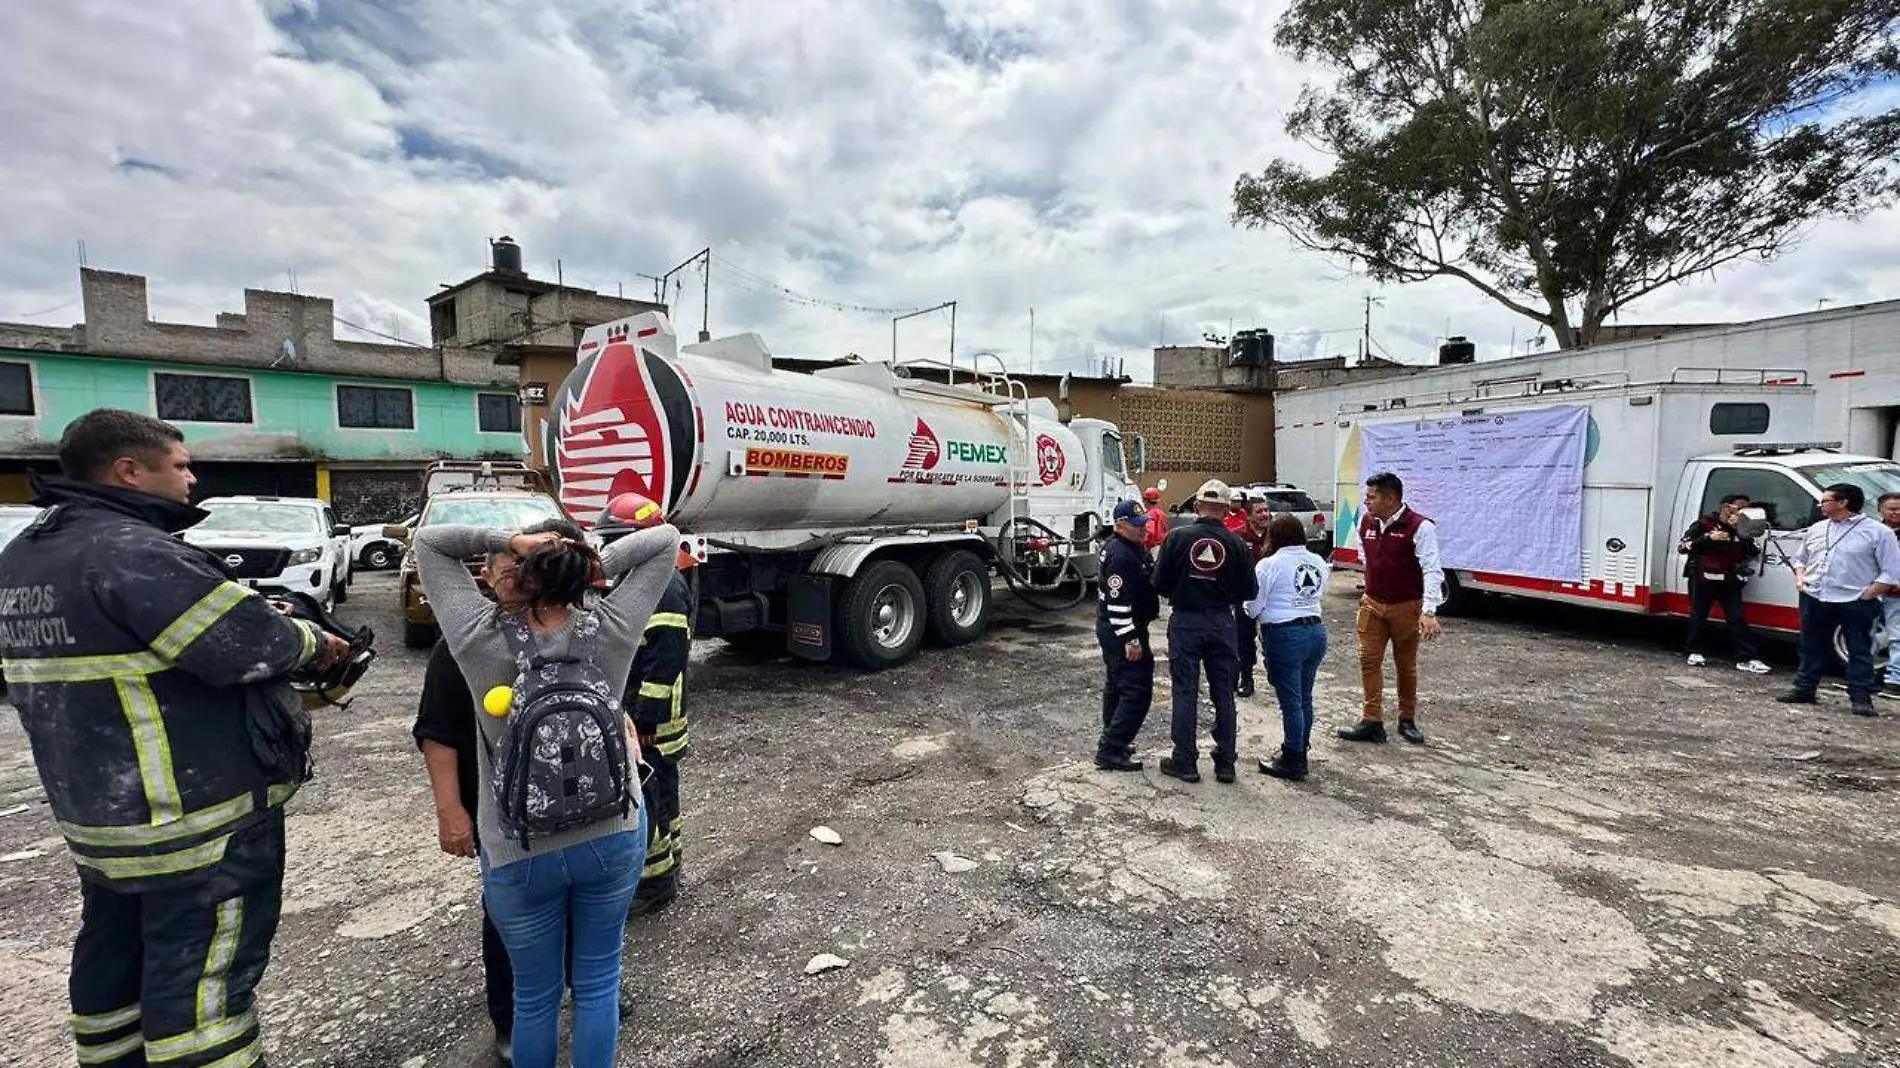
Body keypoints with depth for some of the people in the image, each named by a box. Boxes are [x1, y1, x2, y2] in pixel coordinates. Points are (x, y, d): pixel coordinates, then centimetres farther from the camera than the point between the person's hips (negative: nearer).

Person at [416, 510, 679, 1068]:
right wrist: (599, 563, -15)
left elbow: (427, 540, -4)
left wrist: (512, 540, -16)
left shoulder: (480, 639, -17)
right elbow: (666, 538, -6)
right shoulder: (609, 630, -14)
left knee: (536, 996, 21)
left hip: (518, 853, -1)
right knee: (598, 981, 20)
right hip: (613, 837, 1)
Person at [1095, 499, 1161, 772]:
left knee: (1117, 684, 19)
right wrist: (1131, 639, -24)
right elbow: (1118, 601, -26)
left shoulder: (1133, 547, 12)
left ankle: (1114, 742, 33)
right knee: (1137, 690, -9)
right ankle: (1110, 752, -7)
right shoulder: (1121, 555, -22)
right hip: (1122, 631, -11)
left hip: (1113, 630, 11)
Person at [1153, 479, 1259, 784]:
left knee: (1185, 693, 6)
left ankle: (1185, 762, 12)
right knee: (1224, 695, 12)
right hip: (1221, 623, 2)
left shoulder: (1177, 536, -9)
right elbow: (1248, 591, -1)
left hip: (1185, 621, -1)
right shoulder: (1236, 543, -5)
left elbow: (1160, 584, -7)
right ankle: (1226, 762, 20)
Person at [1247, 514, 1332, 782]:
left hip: (1284, 635, -6)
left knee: (1291, 701, 1)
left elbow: (1254, 607, -7)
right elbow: (1319, 594, 13)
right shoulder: (1319, 563, 7)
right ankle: (1300, 755, 28)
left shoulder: (1269, 564, -11)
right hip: (1316, 631, 6)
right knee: (1304, 698, 16)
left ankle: (1293, 764, 10)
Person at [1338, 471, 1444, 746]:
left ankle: (1407, 720, 27)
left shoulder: (1419, 527, -16)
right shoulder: (1366, 523, 3)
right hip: (1372, 604, 5)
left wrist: (1429, 612, -27)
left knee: (1406, 665, 10)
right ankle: (1372, 722, 7)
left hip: (1406, 607, -5)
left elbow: (1432, 570, -20)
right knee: (1369, 661, 1)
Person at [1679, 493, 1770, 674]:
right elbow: (1681, 546, -6)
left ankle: (1746, 658, -3)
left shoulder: (1740, 529, 14)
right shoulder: (1704, 524, 1)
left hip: (1728, 581, 3)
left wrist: (1741, 532, -8)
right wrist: (1708, 538, -15)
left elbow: (1755, 552, 3)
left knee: (1737, 617, -3)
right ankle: (1695, 652, 16)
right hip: (1702, 579, -3)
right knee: (1698, 616, 5)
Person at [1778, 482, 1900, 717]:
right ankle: (1804, 688, 19)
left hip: (1855, 603, -5)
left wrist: (1868, 594, -13)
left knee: (1860, 652, 1)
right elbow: (1800, 558, 24)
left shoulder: (1878, 532, -4)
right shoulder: (1816, 530, 12)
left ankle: (1861, 697, 6)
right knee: (1812, 648, 11)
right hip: (1814, 600, 5)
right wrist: (1800, 577, 6)